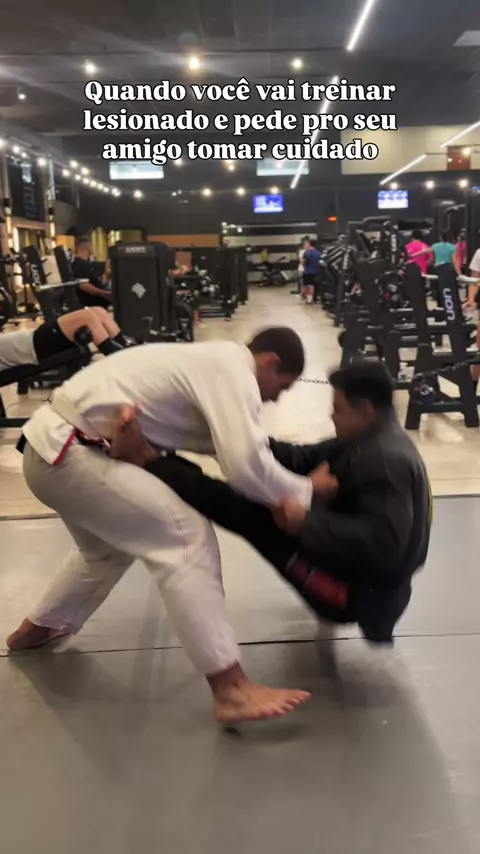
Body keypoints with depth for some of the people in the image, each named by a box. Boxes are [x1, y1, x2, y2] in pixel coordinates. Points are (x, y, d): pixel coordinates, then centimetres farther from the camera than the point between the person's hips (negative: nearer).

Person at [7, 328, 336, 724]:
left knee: (108, 547, 29)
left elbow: (232, 443, 22)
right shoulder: (231, 368, -12)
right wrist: (307, 489, -6)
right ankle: (231, 690, -10)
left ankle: (37, 629, 50)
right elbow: (245, 464, -21)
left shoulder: (210, 361, 18)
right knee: (185, 538, -13)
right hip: (65, 452, -10)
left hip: (51, 443, 10)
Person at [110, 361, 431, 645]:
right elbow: (307, 459, 5)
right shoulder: (375, 441, 7)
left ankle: (143, 460, -18)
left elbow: (383, 544, -35)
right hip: (352, 576, 9)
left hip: (360, 594, -9)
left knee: (254, 515, -20)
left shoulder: (387, 461, -25)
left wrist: (307, 523, -33)